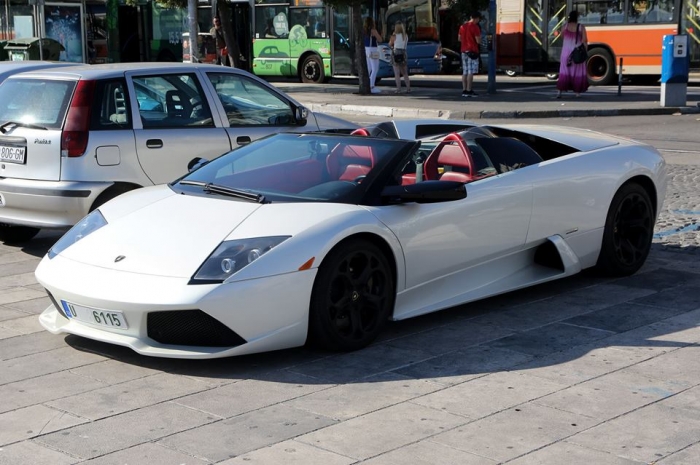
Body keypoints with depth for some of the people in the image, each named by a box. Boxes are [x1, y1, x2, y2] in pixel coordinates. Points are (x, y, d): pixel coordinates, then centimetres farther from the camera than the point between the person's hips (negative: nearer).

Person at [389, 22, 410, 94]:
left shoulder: (394, 36, -8)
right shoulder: (405, 36, 8)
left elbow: (390, 44, 5)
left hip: (395, 54, -5)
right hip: (403, 54, 5)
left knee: (397, 74, -4)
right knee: (405, 74, 12)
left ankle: (398, 89, -9)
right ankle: (408, 88, 6)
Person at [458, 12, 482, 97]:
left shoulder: (462, 26, 11)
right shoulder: (475, 27, -12)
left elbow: (459, 39, 19)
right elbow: (478, 41, -14)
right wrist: (479, 35, 5)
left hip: (464, 51, 7)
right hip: (472, 51, -7)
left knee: (465, 72, 10)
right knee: (471, 72, -7)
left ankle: (464, 90, 11)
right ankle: (469, 91, -10)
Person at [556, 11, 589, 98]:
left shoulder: (565, 26, -3)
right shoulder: (581, 27, -8)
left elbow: (562, 34, 16)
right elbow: (584, 40, -11)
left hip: (566, 52, 2)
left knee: (564, 73, 6)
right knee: (578, 73, 10)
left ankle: (559, 91, -5)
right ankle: (577, 92, 13)